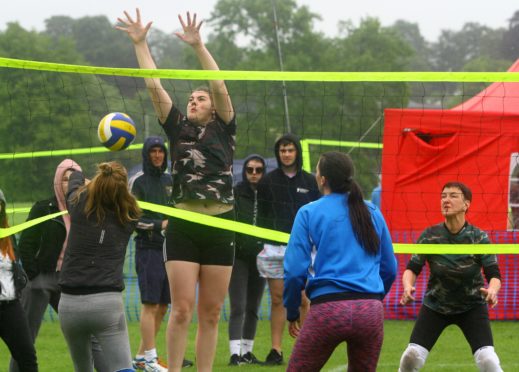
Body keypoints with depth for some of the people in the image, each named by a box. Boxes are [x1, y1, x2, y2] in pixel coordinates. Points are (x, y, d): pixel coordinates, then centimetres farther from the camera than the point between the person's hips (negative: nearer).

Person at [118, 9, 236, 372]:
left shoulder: (224, 130, 7)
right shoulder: (178, 128, 11)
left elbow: (220, 87, -7)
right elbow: (154, 86, 6)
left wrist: (199, 45, -14)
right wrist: (140, 43, 2)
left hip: (220, 226, 0)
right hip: (183, 227, 0)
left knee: (211, 313, 4)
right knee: (182, 310, -6)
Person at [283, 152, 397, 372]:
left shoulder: (309, 213, 2)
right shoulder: (372, 213, 13)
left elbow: (295, 270, -3)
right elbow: (390, 268, 17)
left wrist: (292, 312, 9)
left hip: (328, 308, -4)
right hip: (371, 310, 4)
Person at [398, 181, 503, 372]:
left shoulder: (479, 237, -18)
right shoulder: (430, 235, -14)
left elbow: (494, 274, -20)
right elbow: (412, 268, -12)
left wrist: (492, 290, -44)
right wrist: (408, 286, -35)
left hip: (472, 306, -2)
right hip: (435, 305, 2)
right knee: (412, 356, -10)